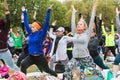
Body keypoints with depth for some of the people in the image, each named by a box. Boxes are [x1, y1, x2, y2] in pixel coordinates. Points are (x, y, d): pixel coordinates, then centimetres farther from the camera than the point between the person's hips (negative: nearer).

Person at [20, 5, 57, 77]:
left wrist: (48, 11, -20)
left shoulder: (41, 34, -9)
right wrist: (24, 12, 13)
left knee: (47, 70, 12)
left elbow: (46, 23, -15)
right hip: (31, 56, 4)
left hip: (39, 57, -4)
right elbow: (26, 24, 11)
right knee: (23, 65, -23)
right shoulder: (31, 33, 4)